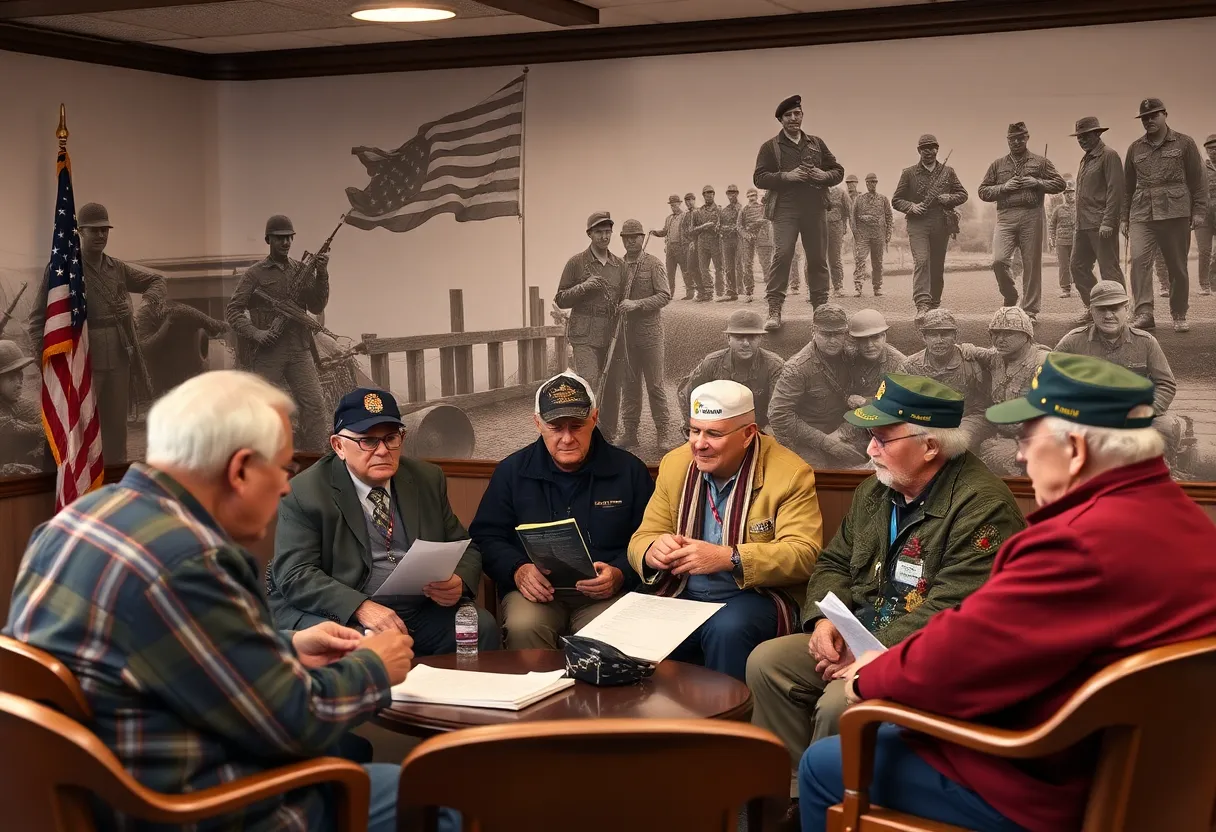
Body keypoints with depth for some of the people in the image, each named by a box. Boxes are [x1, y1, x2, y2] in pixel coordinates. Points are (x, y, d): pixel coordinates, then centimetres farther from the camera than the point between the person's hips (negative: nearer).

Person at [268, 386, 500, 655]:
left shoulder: (428, 479, 11)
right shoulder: (305, 492, -4)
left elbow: (465, 549, 16)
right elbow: (294, 575, -11)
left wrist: (460, 583, -9)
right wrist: (361, 608, -25)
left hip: (423, 611, 5)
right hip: (342, 617, -5)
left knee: (483, 627, -22)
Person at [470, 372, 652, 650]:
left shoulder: (629, 470, 7)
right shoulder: (512, 471, 9)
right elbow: (486, 536, 10)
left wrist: (620, 574, -12)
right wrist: (518, 570, -10)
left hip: (605, 593, -1)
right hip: (537, 590, 1)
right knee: (523, 628, -33)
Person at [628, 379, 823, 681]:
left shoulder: (790, 473, -6)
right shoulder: (675, 464, 9)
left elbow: (804, 554, -14)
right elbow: (642, 539, 11)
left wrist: (729, 558, -27)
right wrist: (653, 552, -16)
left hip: (756, 597, -3)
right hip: (683, 596, 3)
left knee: (726, 630, -36)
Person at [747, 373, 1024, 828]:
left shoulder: (981, 503, -18)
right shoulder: (875, 490, 10)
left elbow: (952, 609, -24)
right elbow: (834, 562, 19)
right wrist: (825, 618, -3)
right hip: (860, 636, 9)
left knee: (839, 704, -31)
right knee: (766, 662, -9)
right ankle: (797, 793, -3)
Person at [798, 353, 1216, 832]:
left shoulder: (1081, 545, -31)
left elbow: (947, 664, -26)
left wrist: (869, 677, -5)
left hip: (1049, 787, -10)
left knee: (823, 766, 6)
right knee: (885, 735, 26)